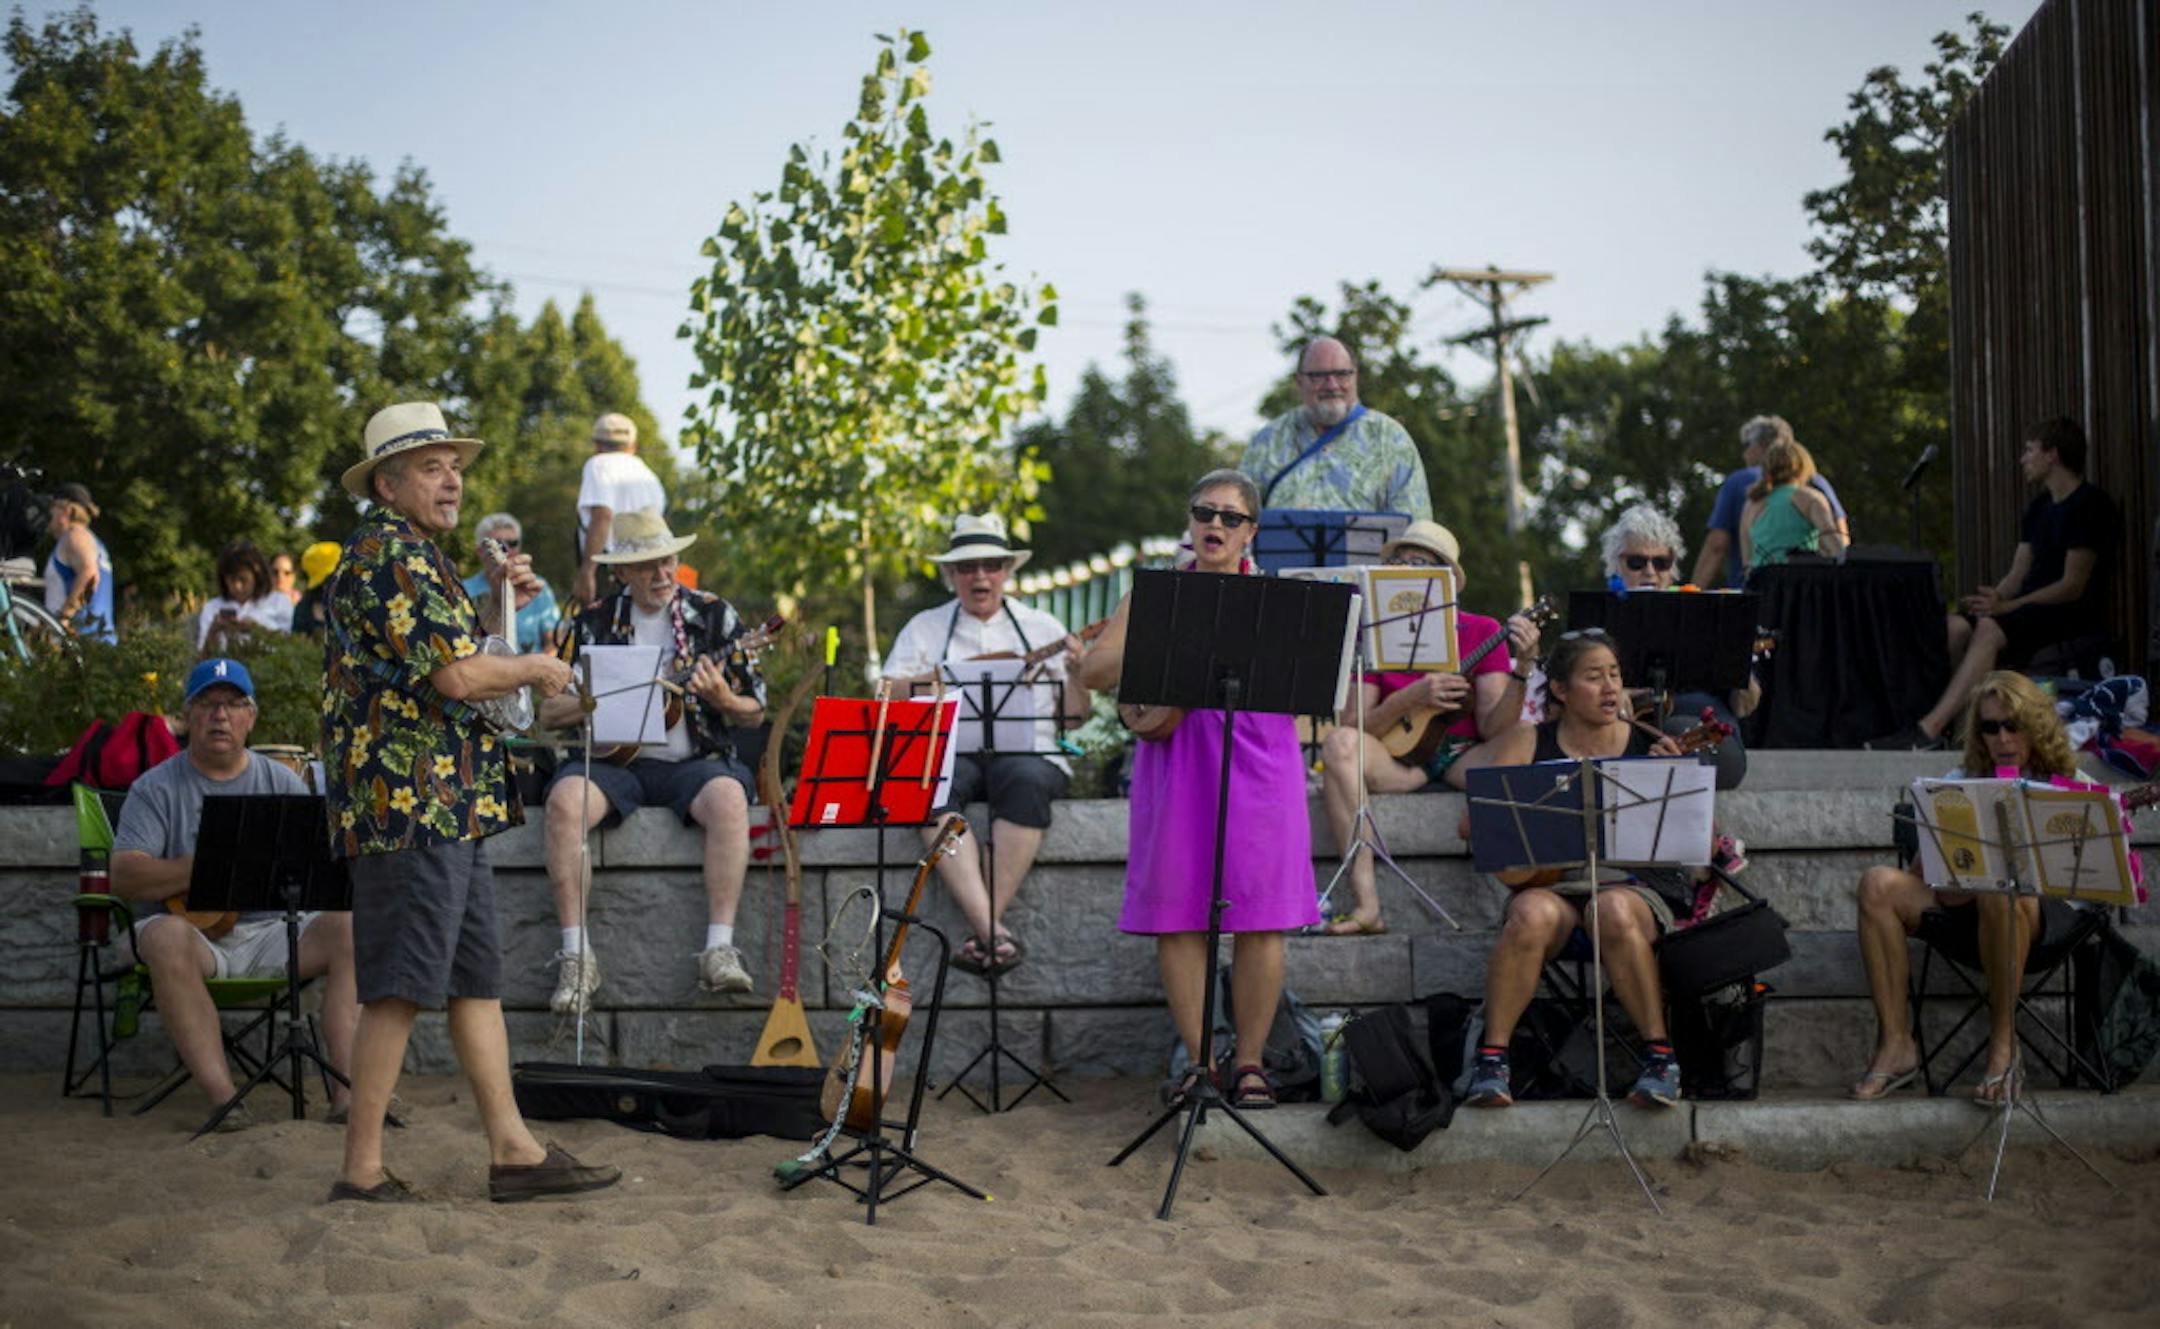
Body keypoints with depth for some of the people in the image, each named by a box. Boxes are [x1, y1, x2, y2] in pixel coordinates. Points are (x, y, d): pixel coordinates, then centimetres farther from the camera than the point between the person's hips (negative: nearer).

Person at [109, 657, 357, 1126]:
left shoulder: (281, 782, 11)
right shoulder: (157, 788, 4)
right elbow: (124, 877, -9)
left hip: (271, 929, 3)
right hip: (195, 926, -2)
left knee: (351, 929, -23)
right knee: (165, 937, -36)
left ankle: (347, 1092, -30)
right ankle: (222, 1096, -38)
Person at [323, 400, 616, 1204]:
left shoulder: (413, 556, 21)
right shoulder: (387, 556, -11)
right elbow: (456, 676, -20)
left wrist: (498, 607, 17)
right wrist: (538, 668, -3)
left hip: (450, 810, 11)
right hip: (410, 806, -11)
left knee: (477, 982, 10)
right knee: (400, 991, -7)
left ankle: (512, 1151, 13)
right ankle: (361, 1170, -2)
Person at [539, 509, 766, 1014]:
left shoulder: (713, 615, 8)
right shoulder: (595, 623, 10)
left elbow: (755, 712, 8)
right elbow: (549, 711, 7)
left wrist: (721, 698, -15)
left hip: (693, 762, -1)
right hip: (615, 762, 1)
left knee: (728, 797, -35)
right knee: (565, 799, -31)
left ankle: (719, 948, -34)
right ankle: (576, 954, -28)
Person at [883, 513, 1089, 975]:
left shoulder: (1041, 627, 18)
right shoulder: (925, 628, 19)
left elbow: (1077, 715, 13)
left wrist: (1076, 671, -8)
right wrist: (942, 679, -10)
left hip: (1026, 750, 0)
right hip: (950, 750, 0)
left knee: (1026, 781, -37)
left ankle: (984, 927, -35)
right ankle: (992, 931, -44)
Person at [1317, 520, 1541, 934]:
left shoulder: (1482, 632, 5)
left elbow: (1494, 729, -4)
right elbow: (1352, 726, -3)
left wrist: (1521, 668, -19)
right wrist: (1410, 698, -17)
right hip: (1399, 760, 1)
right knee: (1339, 743, -32)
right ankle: (1365, 901, -37)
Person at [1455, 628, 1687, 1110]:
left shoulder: (1652, 748, 7)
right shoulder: (1528, 744, 8)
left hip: (1631, 885, 0)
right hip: (1549, 885, 0)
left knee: (1614, 911, -36)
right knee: (1532, 916, -34)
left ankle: (1660, 1054, -27)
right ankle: (1491, 1058, -26)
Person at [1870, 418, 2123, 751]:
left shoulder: (2089, 506, -9)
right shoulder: (2039, 506, 18)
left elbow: (2073, 586, -15)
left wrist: (2006, 606, -21)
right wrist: (1992, 599, -6)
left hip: (2074, 617, -8)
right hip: (2034, 609, 8)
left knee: (1990, 629, -32)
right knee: (1955, 626, -17)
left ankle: (1930, 728, -42)